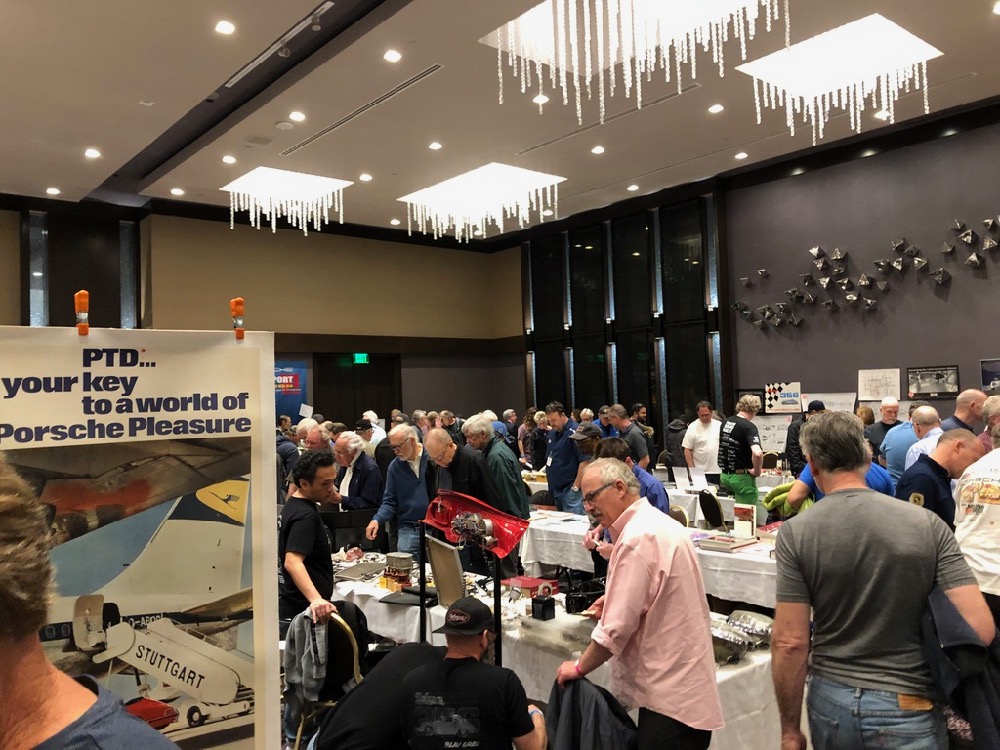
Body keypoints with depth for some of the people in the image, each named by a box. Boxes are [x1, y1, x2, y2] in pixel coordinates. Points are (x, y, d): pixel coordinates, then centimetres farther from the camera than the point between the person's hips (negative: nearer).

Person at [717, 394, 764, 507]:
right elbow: (757, 453, -33)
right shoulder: (749, 427, -18)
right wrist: (757, 471, -16)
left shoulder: (725, 423, 7)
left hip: (725, 476, 7)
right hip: (741, 477, -7)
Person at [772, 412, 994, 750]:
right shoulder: (927, 525, -9)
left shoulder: (796, 533, -12)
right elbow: (980, 628, -12)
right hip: (905, 709, 0)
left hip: (830, 703, 1)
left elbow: (790, 644, -12)